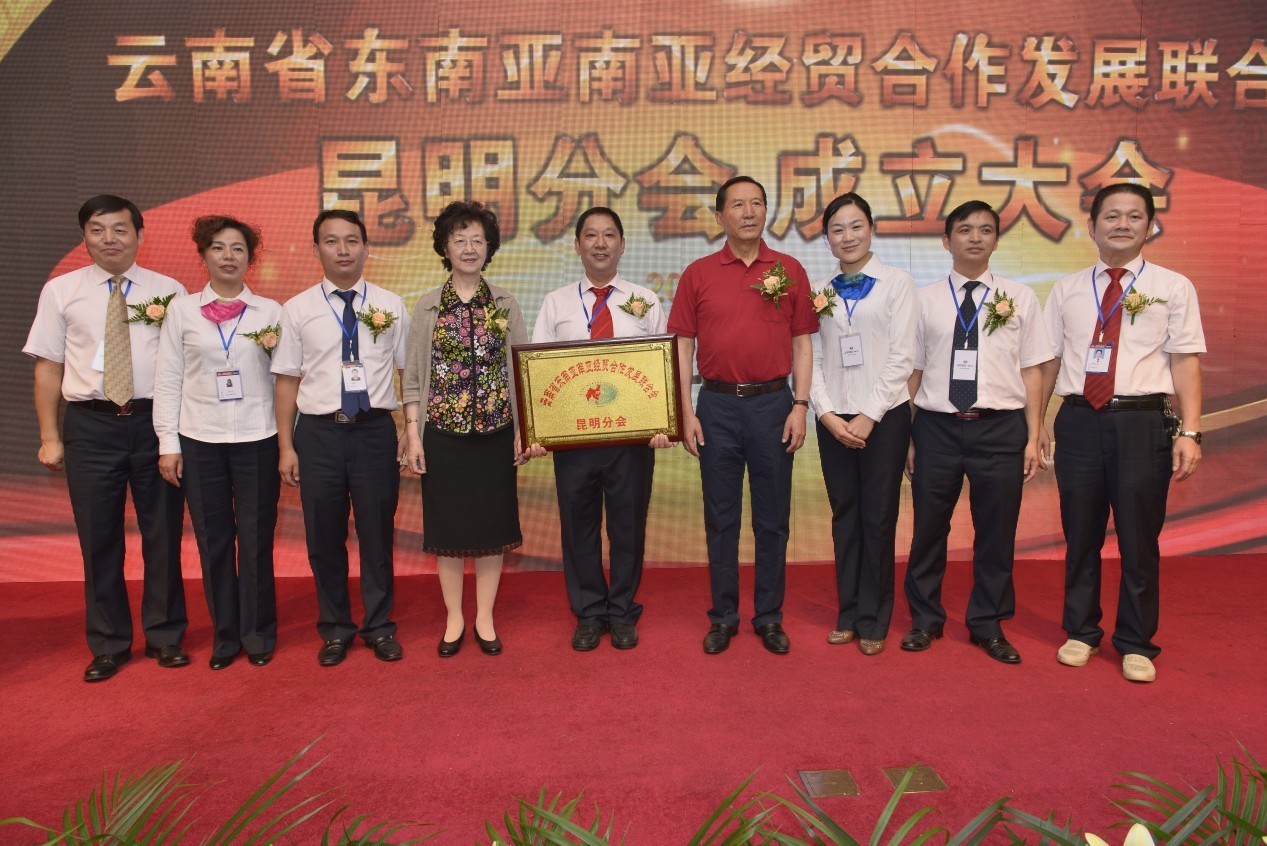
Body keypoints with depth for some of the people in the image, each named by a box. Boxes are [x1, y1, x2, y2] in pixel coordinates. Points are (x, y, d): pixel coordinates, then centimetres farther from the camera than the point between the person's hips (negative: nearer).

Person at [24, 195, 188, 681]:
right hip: (91, 426, 1)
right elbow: (48, 367, 6)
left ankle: (165, 637, 24)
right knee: (98, 540, 8)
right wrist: (49, 437, 2)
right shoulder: (60, 291, 5)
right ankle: (108, 645, 23)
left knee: (163, 534, 8)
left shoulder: (168, 291, 2)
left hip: (155, 422, -1)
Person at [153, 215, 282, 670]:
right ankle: (225, 634, 22)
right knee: (213, 542, 8)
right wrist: (168, 443, -1)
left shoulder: (270, 312, 3)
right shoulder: (181, 310, 5)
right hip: (199, 441, 1)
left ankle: (258, 632, 20)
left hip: (257, 440, -1)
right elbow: (168, 380, 3)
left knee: (256, 540, 4)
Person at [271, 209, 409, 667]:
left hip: (375, 429, 0)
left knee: (377, 534, 9)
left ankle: (379, 626, 27)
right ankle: (335, 629, 28)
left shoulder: (390, 306, 4)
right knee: (324, 538, 10)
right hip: (319, 432, 0)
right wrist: (286, 446, 0)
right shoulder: (298, 309, 3)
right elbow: (287, 380, 3)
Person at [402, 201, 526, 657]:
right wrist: (413, 433, -4)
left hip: (495, 432, 1)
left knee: (492, 524, 7)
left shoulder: (505, 304, 4)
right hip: (443, 433, 0)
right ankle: (454, 619, 22)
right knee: (448, 526, 7)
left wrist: (523, 429, -1)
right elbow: (414, 375, 3)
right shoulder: (426, 306, 3)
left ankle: (484, 618, 22)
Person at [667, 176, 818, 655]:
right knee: (721, 517, 8)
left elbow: (803, 344, 5)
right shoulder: (698, 274, 4)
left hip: (773, 403, 0)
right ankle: (723, 617, 21)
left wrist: (800, 406, -3)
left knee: (772, 517, 8)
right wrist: (686, 413, -3)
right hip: (717, 404, 0)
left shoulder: (789, 271, 4)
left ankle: (769, 617, 22)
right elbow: (683, 346, 4)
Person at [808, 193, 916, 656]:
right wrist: (827, 414, -7)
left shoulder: (897, 282, 0)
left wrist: (869, 416, -11)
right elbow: (812, 358, 5)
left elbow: (902, 356, -7)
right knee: (844, 516, 10)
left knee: (878, 518, 3)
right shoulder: (820, 291, 8)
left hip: (883, 415, -3)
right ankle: (847, 614, 22)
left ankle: (873, 621, 15)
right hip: (834, 418, 3)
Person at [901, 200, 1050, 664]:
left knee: (996, 532, 8)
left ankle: (988, 626, 27)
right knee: (928, 529, 9)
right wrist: (907, 437, 1)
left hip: (1000, 428, 0)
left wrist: (1033, 438, 0)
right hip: (937, 426, 0)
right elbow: (912, 370, 4)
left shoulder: (1020, 298, 5)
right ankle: (925, 619, 27)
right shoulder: (925, 299, 4)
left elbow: (1032, 370, 4)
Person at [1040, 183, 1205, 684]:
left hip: (1143, 421, -2)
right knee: (1080, 536, 11)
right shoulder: (1067, 290, 10)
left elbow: (1185, 360, -2)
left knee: (1139, 539, 6)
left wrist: (1189, 433, -9)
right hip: (1079, 420, 2)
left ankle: (1136, 645, 22)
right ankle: (1081, 632, 28)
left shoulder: (1173, 288, 4)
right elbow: (1049, 361, 9)